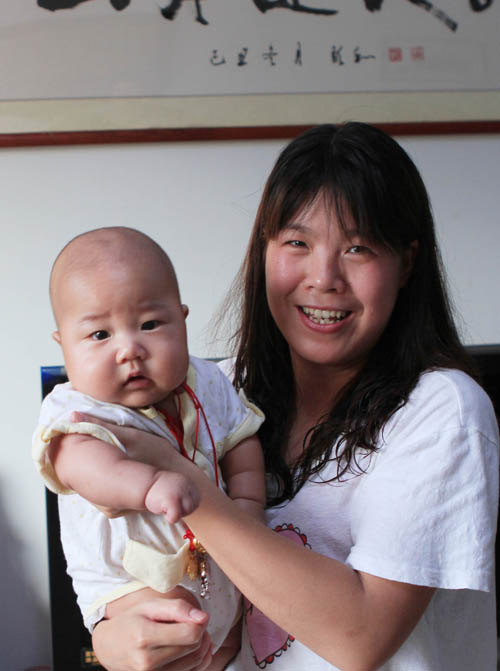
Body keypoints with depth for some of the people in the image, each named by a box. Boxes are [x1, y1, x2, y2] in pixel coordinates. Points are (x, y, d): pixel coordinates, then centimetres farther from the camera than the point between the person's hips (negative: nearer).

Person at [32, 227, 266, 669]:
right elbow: (83, 463, -42)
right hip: (130, 584, -5)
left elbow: (241, 440, 8)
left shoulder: (207, 386, -4)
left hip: (216, 563, 6)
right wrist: (149, 484, -61)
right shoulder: (74, 410, -21)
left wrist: (247, 505, -9)